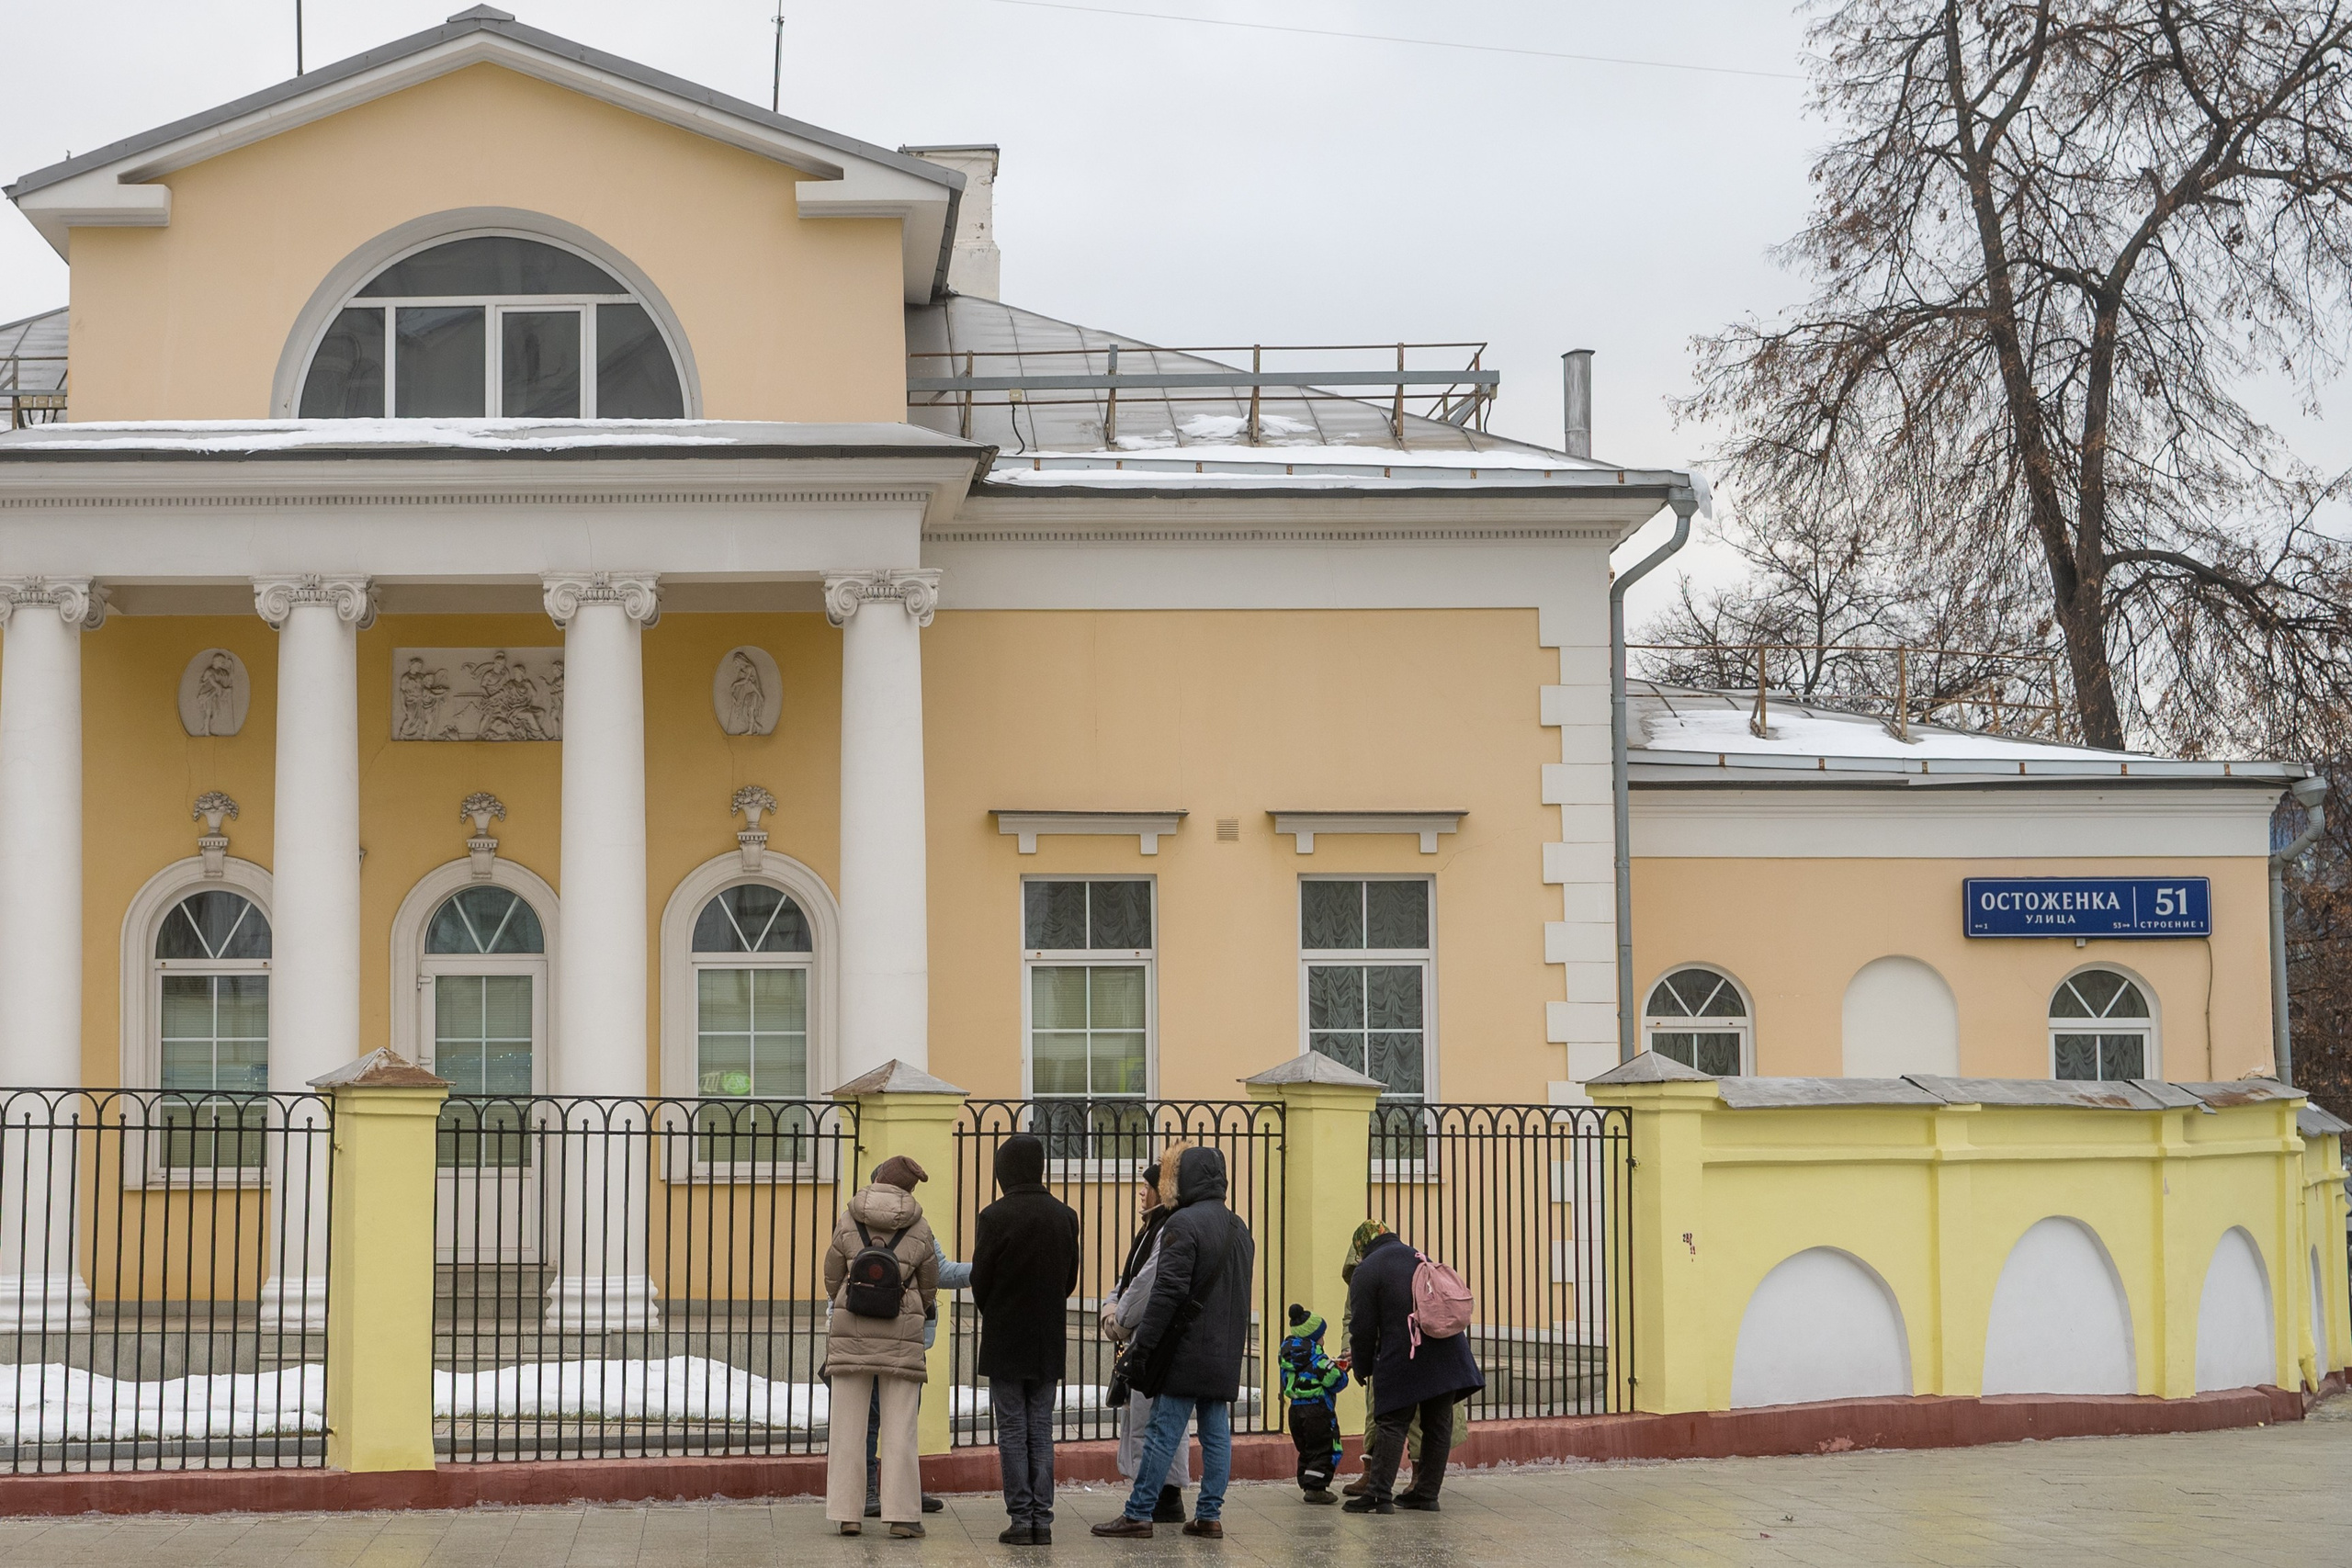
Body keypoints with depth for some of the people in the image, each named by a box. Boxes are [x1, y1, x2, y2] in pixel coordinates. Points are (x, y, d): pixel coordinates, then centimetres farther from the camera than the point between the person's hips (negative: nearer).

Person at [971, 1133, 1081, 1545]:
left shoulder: (995, 1217, -13)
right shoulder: (1065, 1216, 1)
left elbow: (980, 1281, -8)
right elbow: (1070, 1279, 8)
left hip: (1005, 1341, -4)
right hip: (1049, 1342, 4)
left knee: (1012, 1432, 2)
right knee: (1041, 1431, 10)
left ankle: (1021, 1519, 0)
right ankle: (1042, 1519, 8)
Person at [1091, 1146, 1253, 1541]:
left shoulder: (1185, 1223, -13)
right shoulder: (1239, 1229, 15)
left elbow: (1169, 1291, -18)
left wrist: (1142, 1344, -16)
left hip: (1187, 1352, -8)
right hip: (1226, 1355, 8)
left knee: (1162, 1433, -4)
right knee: (1216, 1434, 9)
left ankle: (1138, 1515, -2)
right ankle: (1210, 1516, 9)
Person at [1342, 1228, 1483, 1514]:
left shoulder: (1367, 1271, 3)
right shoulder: (1422, 1261, 23)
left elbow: (1363, 1326, -3)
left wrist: (1362, 1361, 13)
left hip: (1403, 1359, -6)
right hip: (1447, 1357, 6)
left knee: (1391, 1424, -3)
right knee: (1437, 1426, 10)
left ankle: (1378, 1493, -9)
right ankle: (1427, 1494, 13)